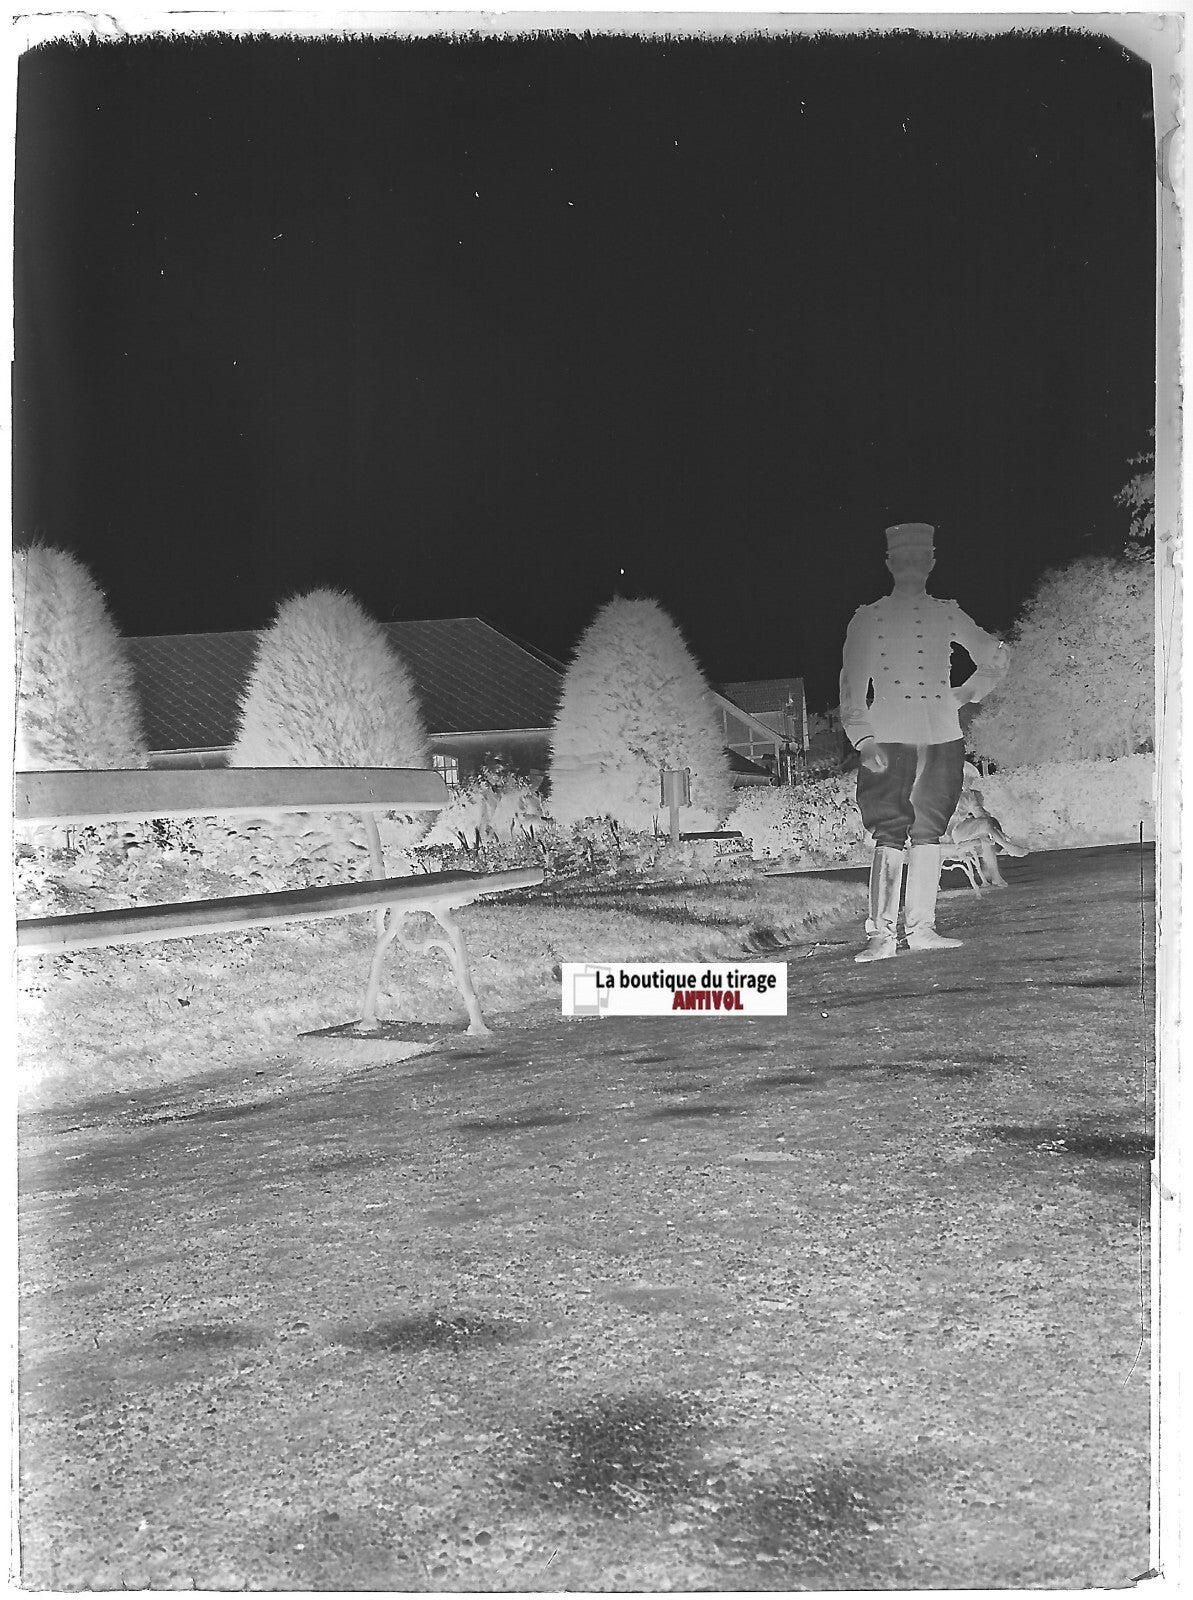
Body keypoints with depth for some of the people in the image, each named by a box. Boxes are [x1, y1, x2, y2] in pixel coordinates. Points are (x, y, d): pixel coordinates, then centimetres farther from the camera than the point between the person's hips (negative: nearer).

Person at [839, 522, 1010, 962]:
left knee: (928, 831, 4)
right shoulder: (868, 618, 3)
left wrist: (965, 695, 17)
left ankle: (920, 927, 10)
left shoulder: (948, 614, 13)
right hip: (889, 739, -4)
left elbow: (996, 658, 26)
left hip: (942, 737, 4)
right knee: (890, 834, -9)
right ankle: (881, 933, -9)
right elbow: (853, 682, -3)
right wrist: (864, 739, -13)